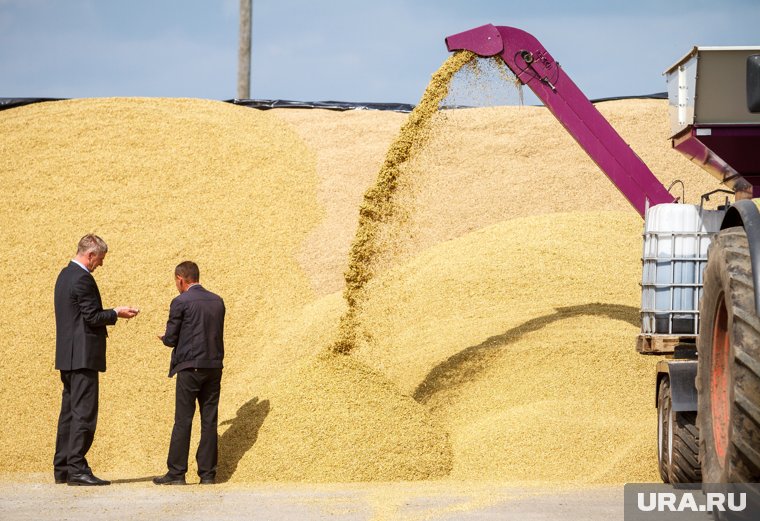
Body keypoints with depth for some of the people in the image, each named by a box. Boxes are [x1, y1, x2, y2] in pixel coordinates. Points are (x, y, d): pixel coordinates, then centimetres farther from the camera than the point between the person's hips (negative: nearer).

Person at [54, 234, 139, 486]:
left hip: (67, 356, 10)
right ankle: (77, 469, -10)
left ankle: (62, 468, 14)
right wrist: (116, 313, -3)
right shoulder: (83, 279, -15)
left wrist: (111, 314, 17)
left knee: (69, 411, 12)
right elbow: (92, 317, -17)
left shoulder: (65, 275, 15)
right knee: (83, 412, -8)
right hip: (83, 356, -10)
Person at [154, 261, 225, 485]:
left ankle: (176, 473, -1)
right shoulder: (217, 301, 10)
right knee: (209, 421, 6)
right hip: (214, 367, 5)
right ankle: (208, 473, 6)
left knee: (183, 421, -2)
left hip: (190, 367, -5)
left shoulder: (181, 302, -8)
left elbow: (170, 338, -7)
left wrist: (164, 338, 18)